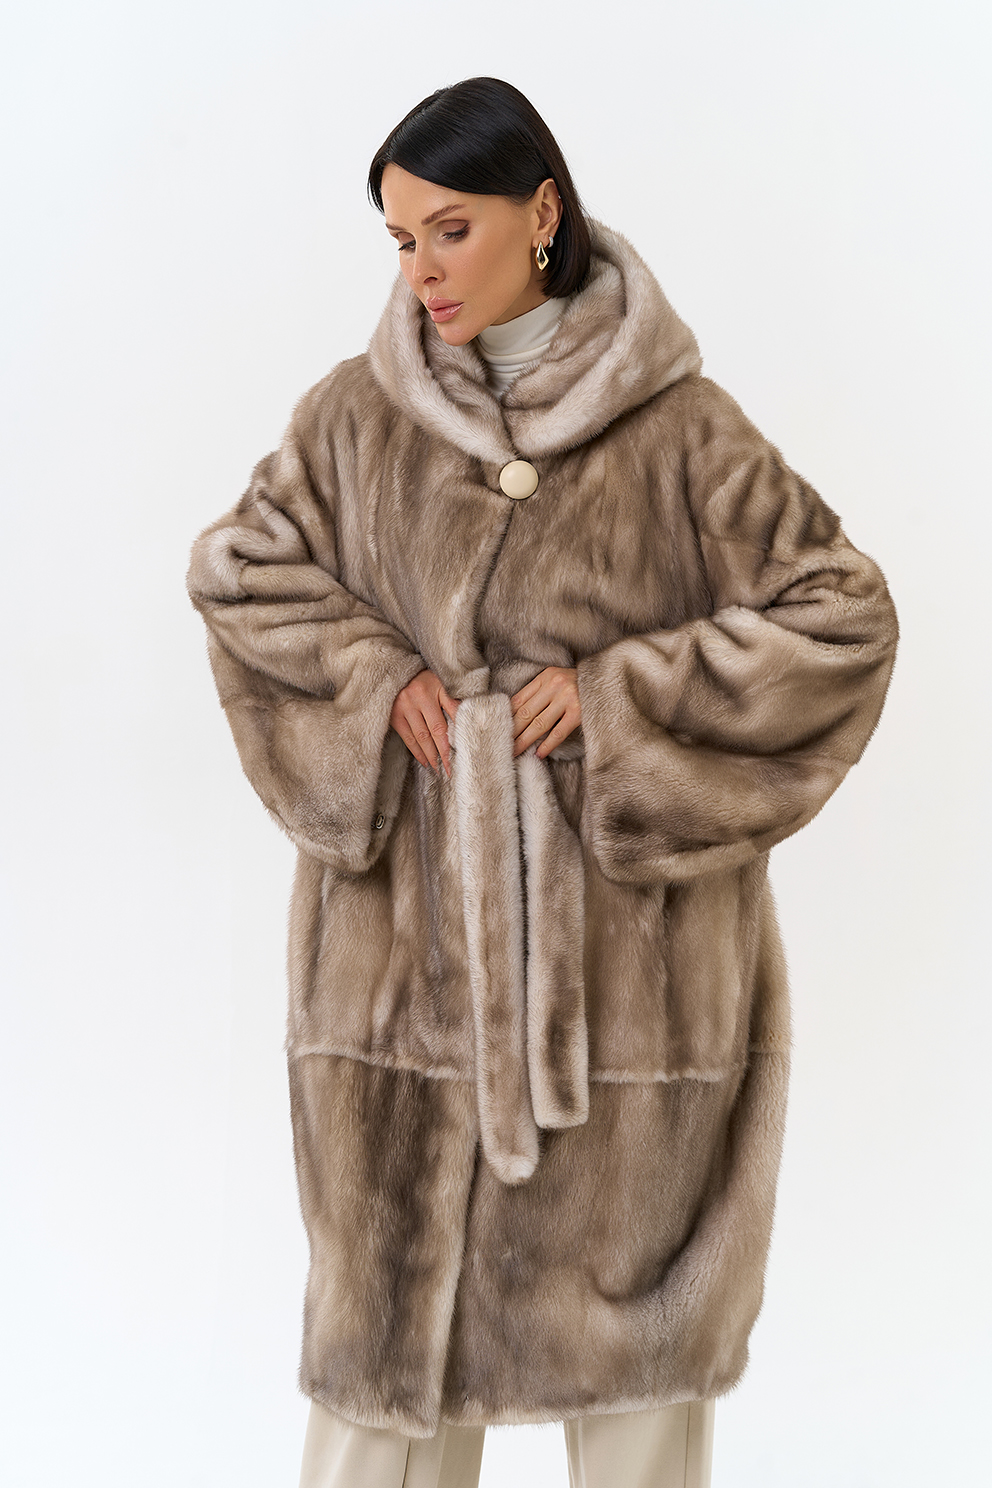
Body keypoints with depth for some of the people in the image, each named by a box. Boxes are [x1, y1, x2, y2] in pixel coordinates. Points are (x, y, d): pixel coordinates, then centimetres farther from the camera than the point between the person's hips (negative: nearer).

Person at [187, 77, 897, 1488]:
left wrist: (624, 695, -13)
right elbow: (237, 569, 11)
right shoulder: (362, 414, 1)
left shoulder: (678, 427, -7)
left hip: (617, 921, -2)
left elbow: (842, 617, -5)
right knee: (391, 1249, 10)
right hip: (407, 920, 2)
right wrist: (372, 676, -6)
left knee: (624, 1251, 11)